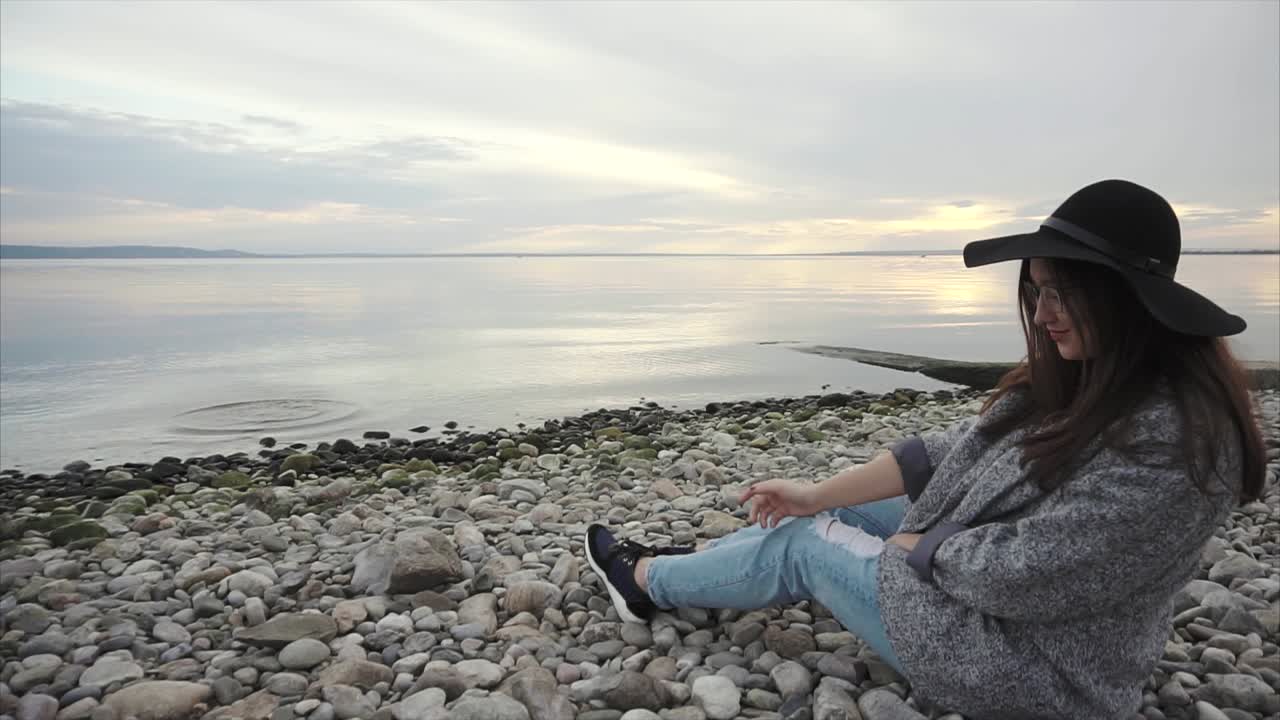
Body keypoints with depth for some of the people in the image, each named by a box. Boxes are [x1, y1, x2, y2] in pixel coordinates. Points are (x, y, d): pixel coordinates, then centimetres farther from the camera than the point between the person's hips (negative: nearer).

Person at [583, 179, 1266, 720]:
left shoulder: (1172, 440, -31)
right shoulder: (1073, 376, -3)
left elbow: (1016, 571, -31)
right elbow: (954, 452, 1)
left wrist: (911, 545, -12)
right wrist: (819, 492, -1)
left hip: (1029, 665, -8)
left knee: (802, 546, -1)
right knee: (826, 516, 10)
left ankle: (645, 579, 23)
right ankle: (683, 563, 31)